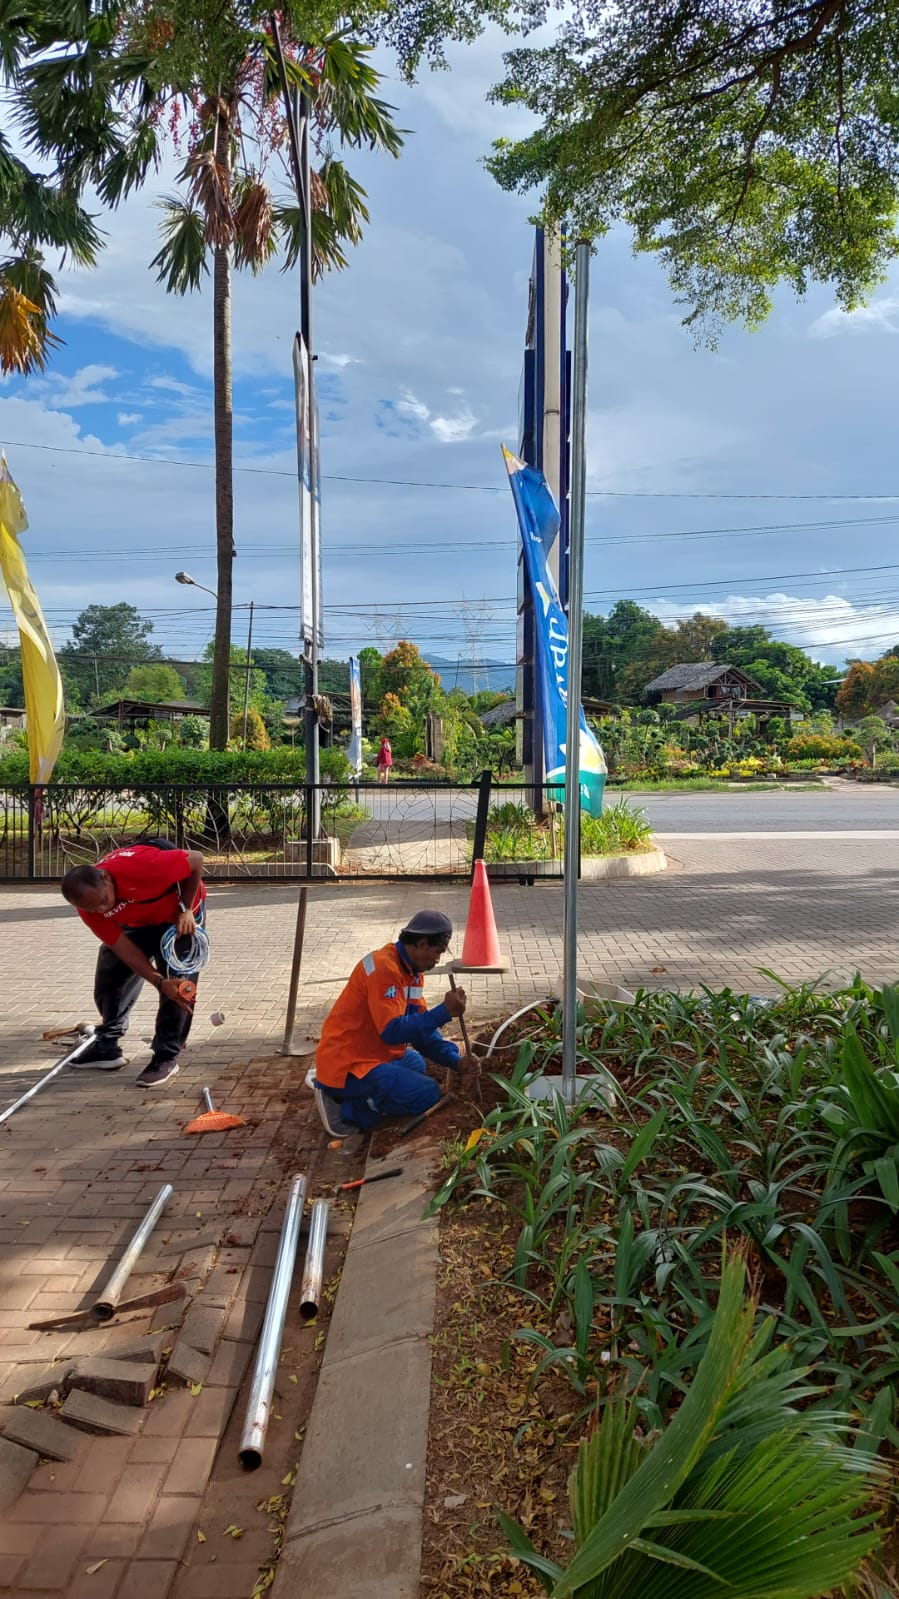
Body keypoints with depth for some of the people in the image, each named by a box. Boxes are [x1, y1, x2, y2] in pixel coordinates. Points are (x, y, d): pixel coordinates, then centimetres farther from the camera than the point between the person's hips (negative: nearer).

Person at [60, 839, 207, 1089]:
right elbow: (125, 950, -21)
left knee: (178, 982, -13)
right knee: (110, 975, 4)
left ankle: (166, 1057, -3)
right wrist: (159, 982, -31)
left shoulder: (140, 867, -43)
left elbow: (196, 859, -30)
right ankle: (106, 1046, 19)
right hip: (137, 923, 5)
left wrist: (185, 909, -25)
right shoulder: (89, 906, -24)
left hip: (179, 914, -5)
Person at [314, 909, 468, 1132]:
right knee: (428, 1094, -14)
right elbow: (392, 1030, -29)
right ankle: (348, 1109, -10)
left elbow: (420, 1027, 8)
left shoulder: (412, 971, 8)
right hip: (347, 1066, -11)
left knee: (415, 1063, 32)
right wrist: (444, 1011, -28)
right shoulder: (384, 968, -22)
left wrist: (455, 1061, -1)